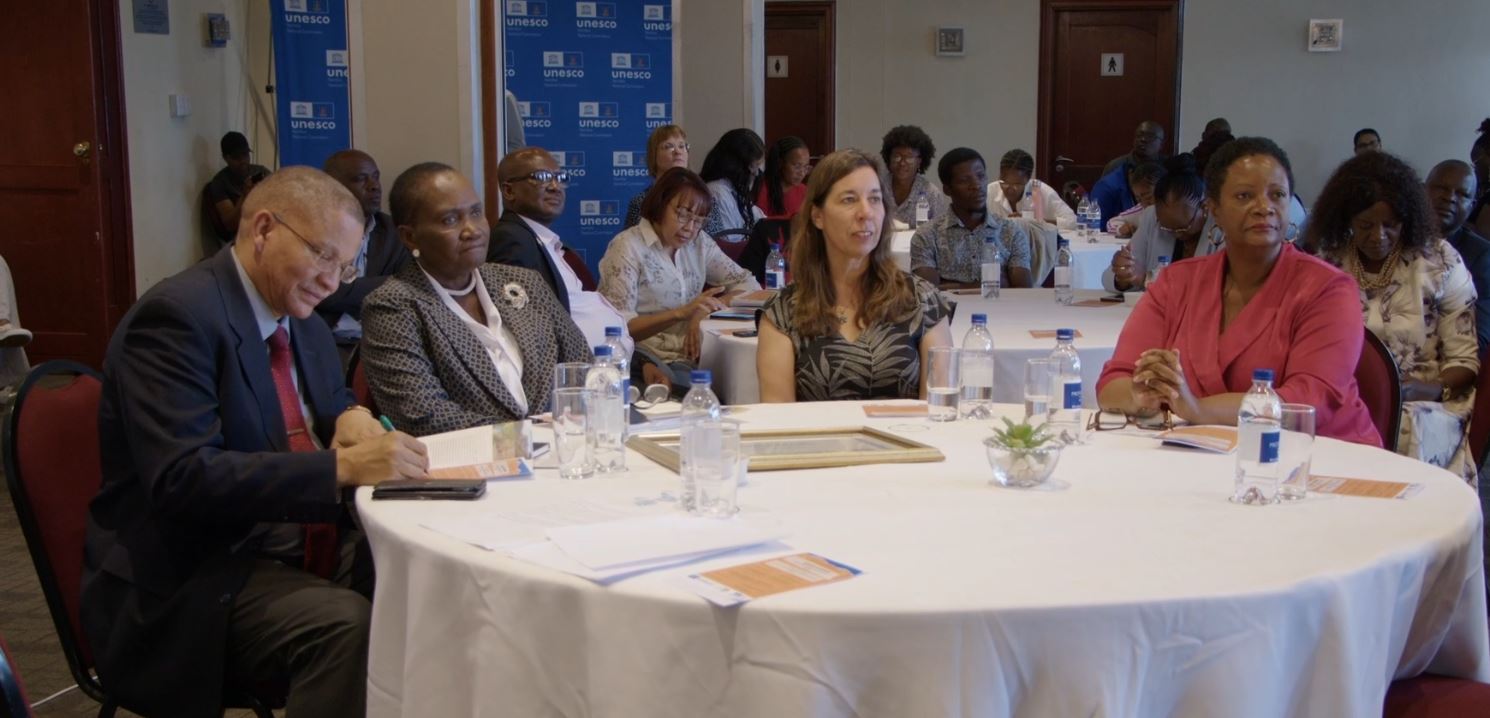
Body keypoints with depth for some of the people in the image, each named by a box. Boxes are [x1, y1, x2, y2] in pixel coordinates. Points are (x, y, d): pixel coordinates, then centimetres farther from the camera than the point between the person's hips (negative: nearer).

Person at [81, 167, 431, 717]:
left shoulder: (302, 321, 10)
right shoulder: (178, 317, -16)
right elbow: (182, 478, -26)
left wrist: (353, 418, -1)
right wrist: (343, 466, -33)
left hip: (303, 549, 8)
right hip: (201, 578, -8)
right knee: (345, 625, -32)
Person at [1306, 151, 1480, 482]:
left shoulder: (1440, 263, 2)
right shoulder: (1327, 264, 6)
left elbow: (1465, 360, 2)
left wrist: (1430, 389, -19)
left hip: (1423, 405, 0)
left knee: (1404, 436, -35)